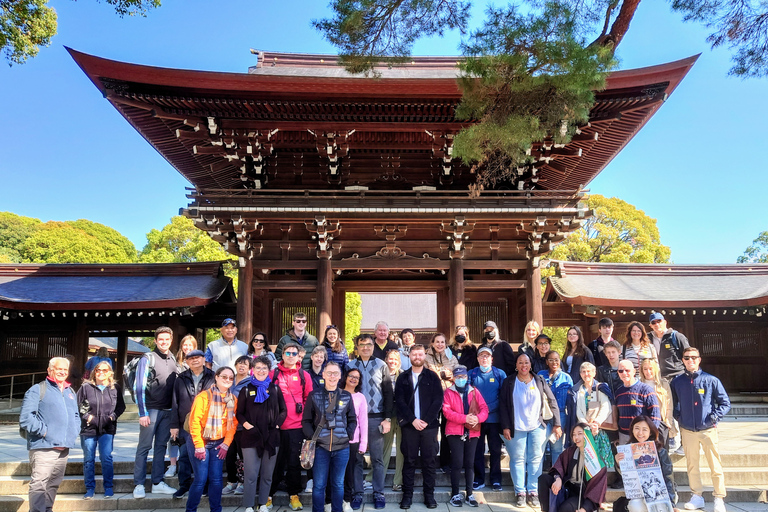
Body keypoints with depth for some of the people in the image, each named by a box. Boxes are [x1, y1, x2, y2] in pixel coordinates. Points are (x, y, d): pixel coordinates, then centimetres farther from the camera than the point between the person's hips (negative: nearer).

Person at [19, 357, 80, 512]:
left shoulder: (71, 392, 19)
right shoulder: (37, 390, -2)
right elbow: (25, 417, -12)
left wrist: (73, 432, 11)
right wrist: (43, 431, -15)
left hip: (64, 448, 7)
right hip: (44, 447, -7)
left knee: (54, 484, 14)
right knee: (39, 484, -10)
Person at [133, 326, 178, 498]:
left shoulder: (173, 360, 10)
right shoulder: (147, 359, -5)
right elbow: (139, 387, -8)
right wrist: (142, 413, -12)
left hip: (167, 411, 5)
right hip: (151, 409, -5)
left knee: (161, 446, 10)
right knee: (144, 447, 1)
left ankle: (157, 483, 17)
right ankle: (139, 485, 9)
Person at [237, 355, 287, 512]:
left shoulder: (275, 389, 8)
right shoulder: (246, 389, 5)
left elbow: (283, 410, 10)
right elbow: (239, 413, 4)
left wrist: (277, 424, -4)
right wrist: (247, 425, -11)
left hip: (271, 437, 2)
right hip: (251, 437, -2)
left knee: (267, 475, 9)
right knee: (251, 475, -3)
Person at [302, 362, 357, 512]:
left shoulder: (346, 396, 6)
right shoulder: (314, 395, 2)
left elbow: (352, 420, 11)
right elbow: (306, 420, 4)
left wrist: (348, 435, -2)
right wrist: (311, 436, -8)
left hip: (342, 447, 1)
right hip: (321, 446, -1)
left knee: (338, 484, 11)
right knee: (319, 484, 4)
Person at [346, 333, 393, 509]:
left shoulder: (381, 365, 4)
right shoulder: (350, 366, 6)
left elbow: (388, 393, 3)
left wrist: (388, 418, -4)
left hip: (376, 418, -1)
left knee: (377, 458, 3)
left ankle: (378, 494, 13)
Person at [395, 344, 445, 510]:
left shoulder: (432, 376, 4)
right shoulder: (403, 378, 6)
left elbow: (438, 400, -3)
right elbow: (399, 401, -1)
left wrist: (426, 420, -11)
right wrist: (413, 420, -12)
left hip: (429, 425, 0)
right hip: (409, 425, 0)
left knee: (429, 461, 4)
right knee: (409, 460, 5)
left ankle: (429, 495, 14)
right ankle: (407, 494, 13)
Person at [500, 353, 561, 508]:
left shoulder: (539, 381, 4)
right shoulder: (509, 382, 1)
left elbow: (552, 402, 5)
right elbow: (503, 404, 0)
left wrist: (557, 424, 0)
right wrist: (505, 427, -6)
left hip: (537, 427, 1)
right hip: (516, 428, -1)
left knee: (535, 459, 3)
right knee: (518, 460, 2)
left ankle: (533, 492, 14)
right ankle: (520, 492, 11)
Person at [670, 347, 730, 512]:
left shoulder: (711, 380, -4)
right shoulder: (677, 382, 3)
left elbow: (725, 402, 1)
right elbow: (673, 403, 16)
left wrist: (715, 417, -9)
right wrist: (678, 417, 3)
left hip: (708, 430, -2)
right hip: (687, 431, 2)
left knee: (715, 466, 2)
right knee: (692, 465, 10)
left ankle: (719, 499, 13)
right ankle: (696, 497, 21)